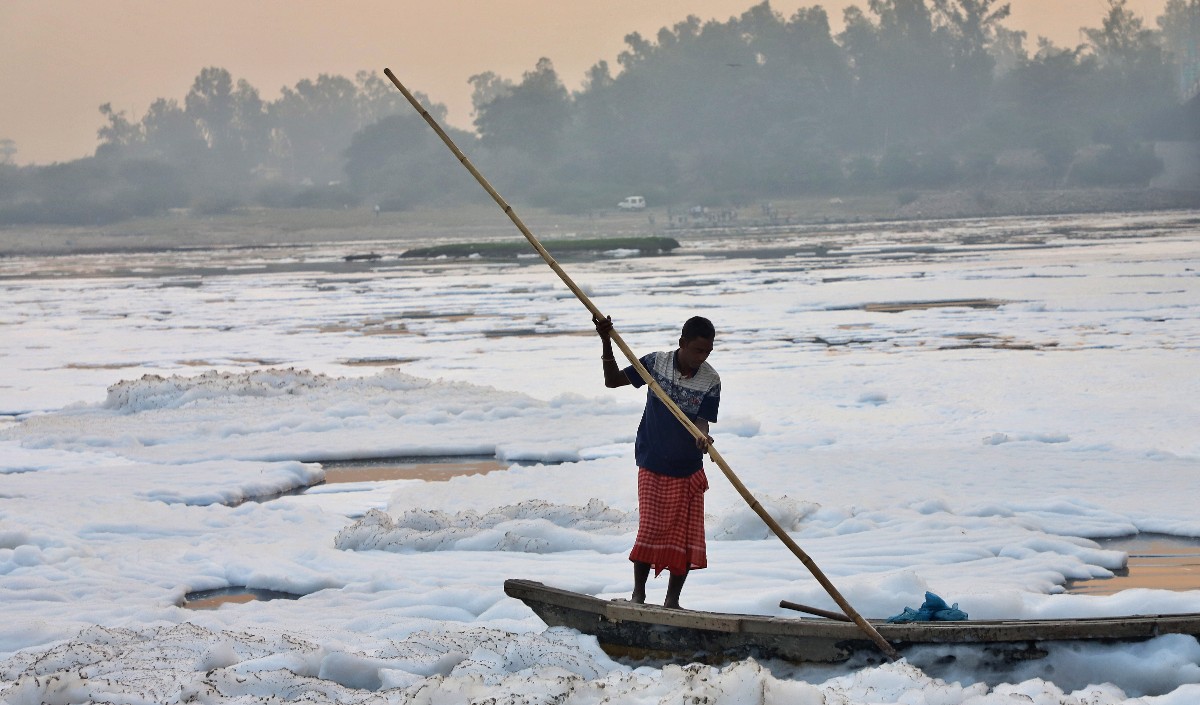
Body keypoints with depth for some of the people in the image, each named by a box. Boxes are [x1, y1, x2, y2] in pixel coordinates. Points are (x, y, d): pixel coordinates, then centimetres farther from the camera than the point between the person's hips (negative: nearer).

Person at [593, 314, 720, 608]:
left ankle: (672, 600, 15)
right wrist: (607, 344, -13)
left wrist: (702, 436, -37)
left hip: (689, 469, 2)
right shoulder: (656, 363, -8)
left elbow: (701, 421, -14)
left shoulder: (711, 381, -7)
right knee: (650, 530, -7)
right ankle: (638, 594, 9)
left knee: (687, 538, 2)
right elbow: (613, 381, -1)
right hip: (653, 466, -2)